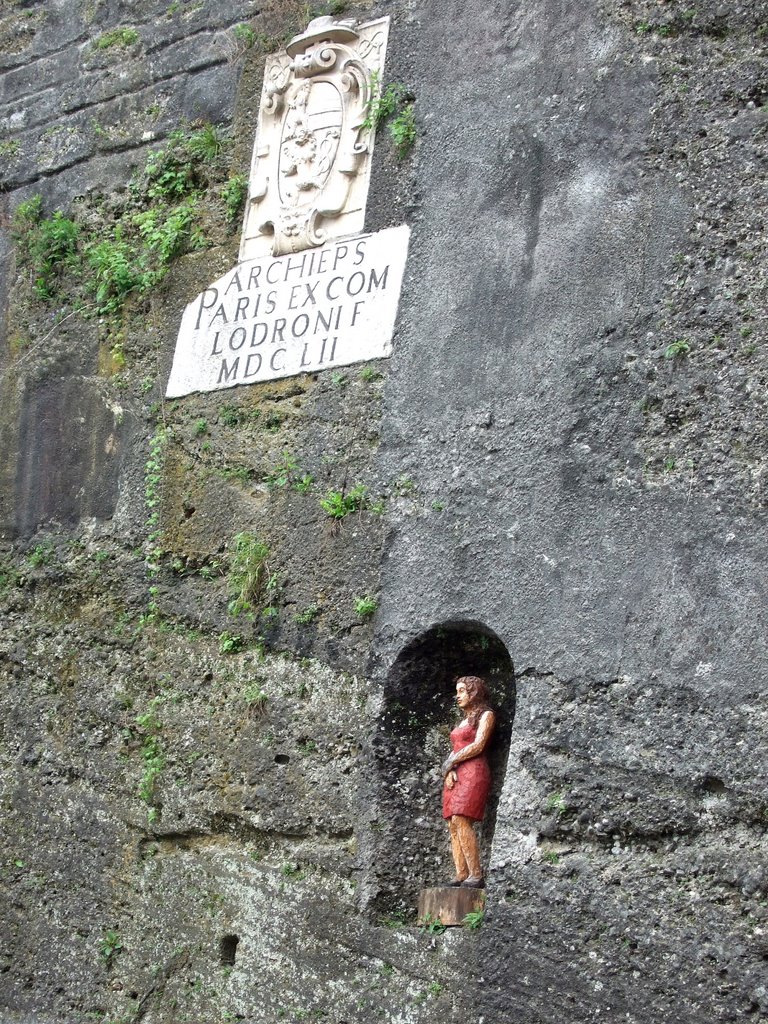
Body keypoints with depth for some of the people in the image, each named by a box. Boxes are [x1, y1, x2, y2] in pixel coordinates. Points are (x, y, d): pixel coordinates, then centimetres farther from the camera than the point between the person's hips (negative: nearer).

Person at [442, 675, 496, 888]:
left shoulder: (486, 715, 3)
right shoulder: (464, 721, 26)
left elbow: (478, 746, -8)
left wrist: (450, 763, -3)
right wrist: (449, 771, 0)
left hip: (473, 772, -8)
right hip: (455, 776, 8)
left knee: (460, 821, -21)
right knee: (453, 825, -4)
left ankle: (476, 876, -22)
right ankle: (461, 876, -7)